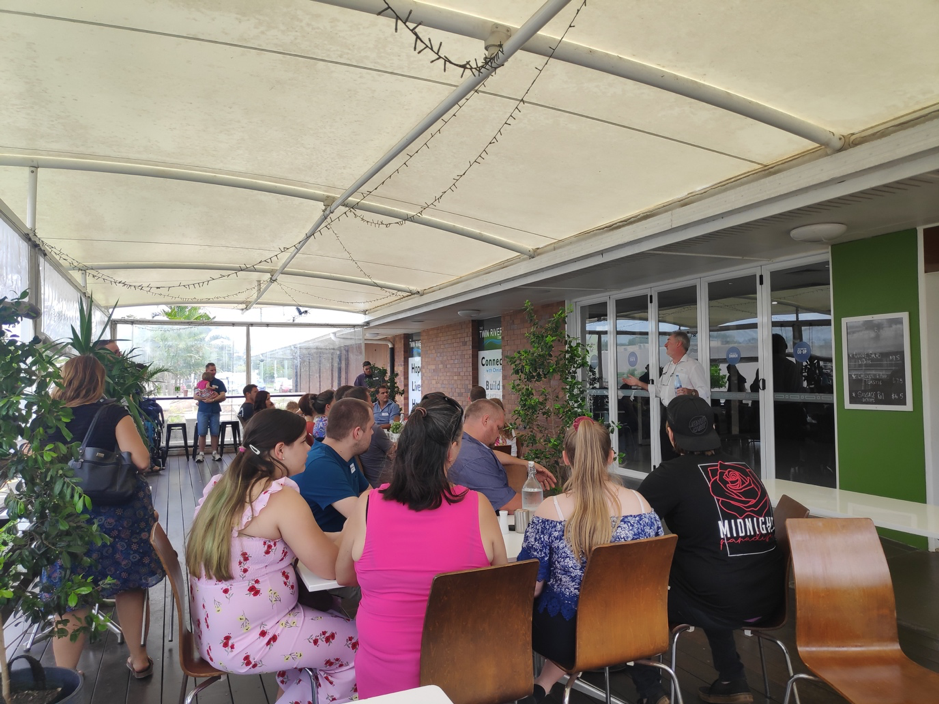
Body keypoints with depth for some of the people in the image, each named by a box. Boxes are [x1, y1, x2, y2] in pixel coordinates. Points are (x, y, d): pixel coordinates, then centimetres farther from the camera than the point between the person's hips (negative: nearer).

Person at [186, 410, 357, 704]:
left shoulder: (222, 484, 3)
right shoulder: (281, 497, -23)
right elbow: (331, 568, -18)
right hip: (240, 642, -8)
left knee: (334, 619, 22)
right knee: (360, 644, 4)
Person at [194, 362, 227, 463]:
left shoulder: (219, 383, 6)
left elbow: (223, 397, -5)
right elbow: (194, 396, 5)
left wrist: (212, 400, -19)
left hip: (215, 411, 0)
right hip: (202, 411, 0)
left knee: (215, 433, 1)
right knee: (202, 433, -1)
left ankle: (215, 453, 8)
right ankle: (201, 454, 3)